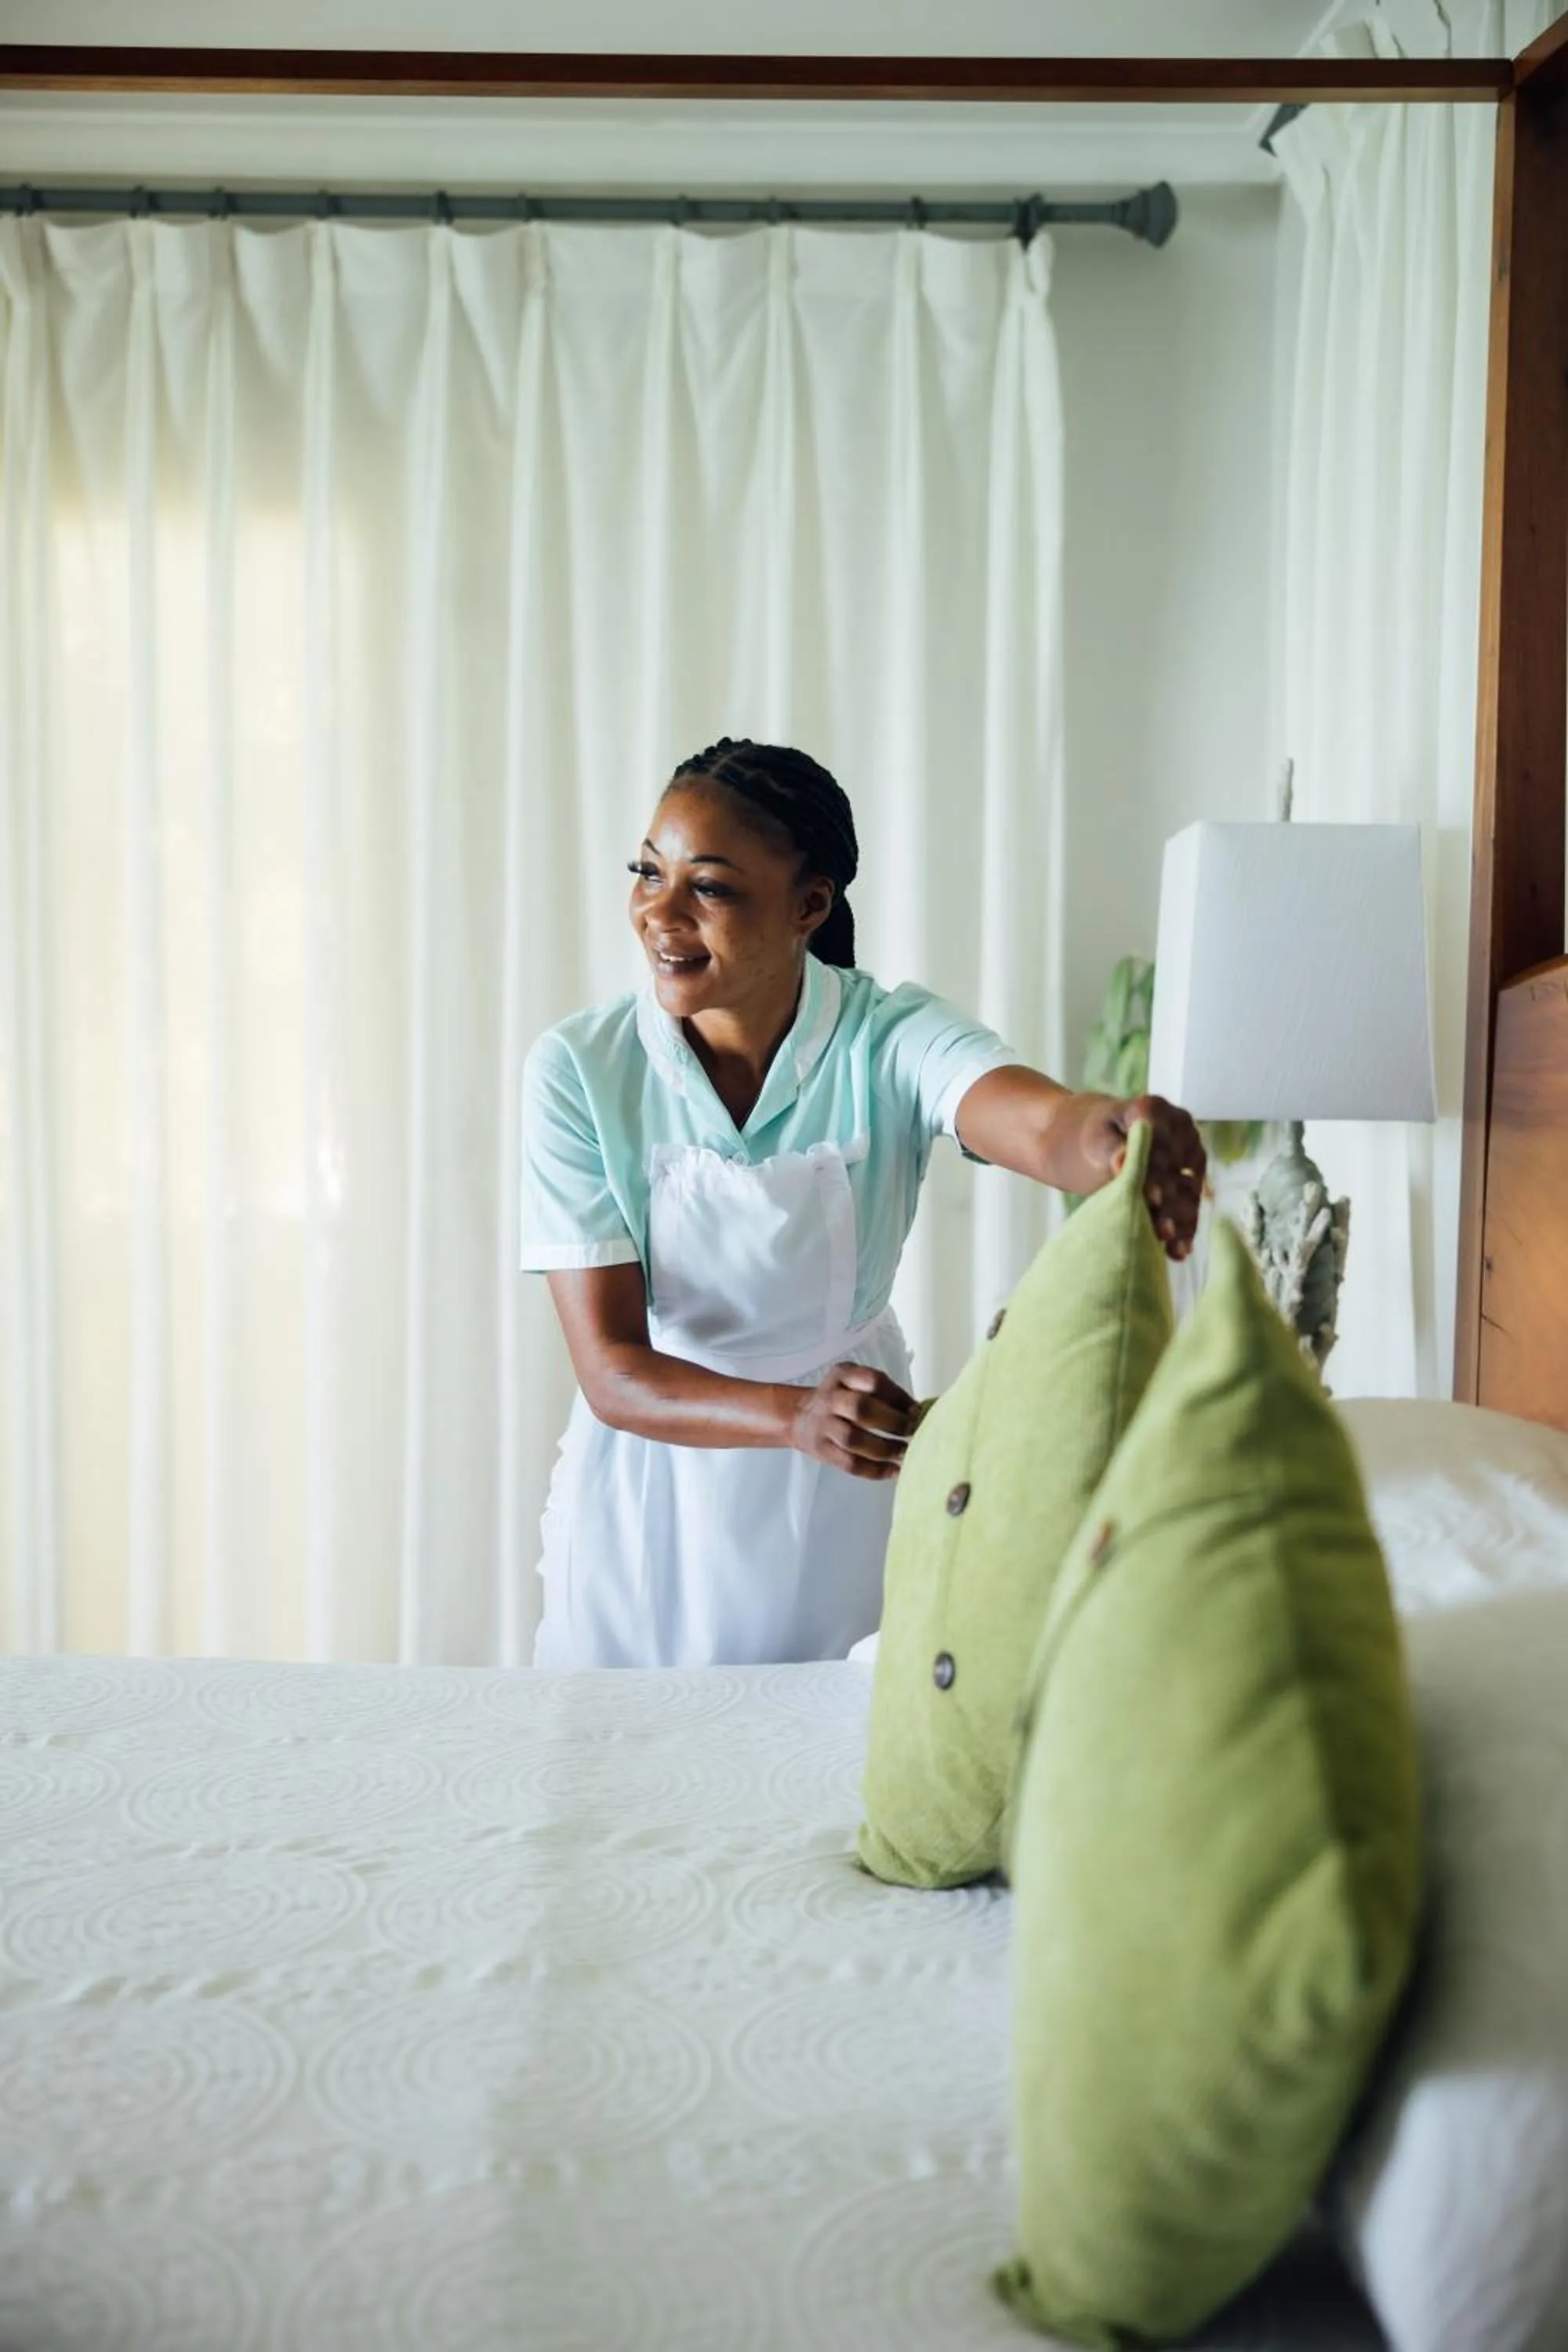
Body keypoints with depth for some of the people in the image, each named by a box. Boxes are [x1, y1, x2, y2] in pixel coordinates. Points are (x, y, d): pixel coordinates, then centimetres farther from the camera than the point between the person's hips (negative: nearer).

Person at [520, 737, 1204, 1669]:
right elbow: (611, 1372, -21)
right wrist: (794, 1415, -39)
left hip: (849, 1504, 0)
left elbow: (1044, 1123, -38)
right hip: (651, 1503, 0)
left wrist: (1117, 1134, -62)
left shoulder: (890, 1038, -17)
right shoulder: (580, 1068, -16)